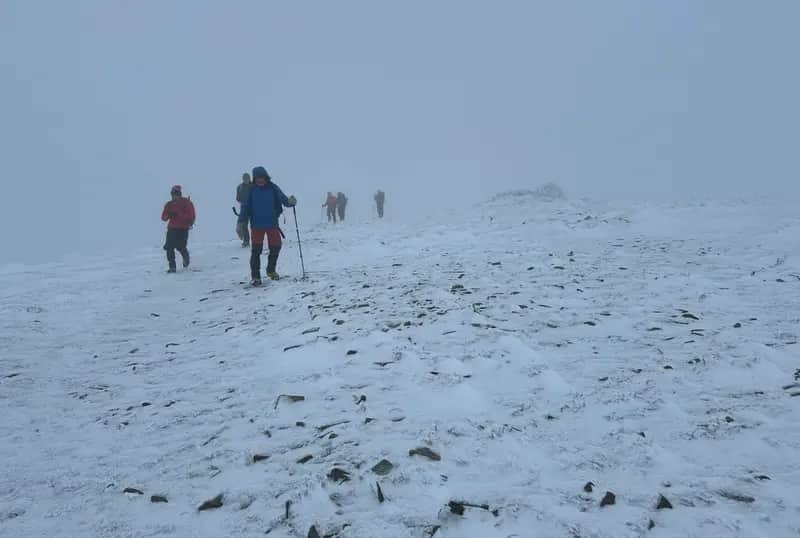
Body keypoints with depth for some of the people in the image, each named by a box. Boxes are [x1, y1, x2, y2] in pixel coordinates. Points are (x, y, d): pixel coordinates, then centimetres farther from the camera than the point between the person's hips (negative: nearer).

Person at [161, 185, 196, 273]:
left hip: (183, 229, -4)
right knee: (169, 247, -6)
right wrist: (168, 214, -17)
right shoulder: (169, 204, 9)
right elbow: (164, 218, 6)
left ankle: (186, 257, 25)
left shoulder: (186, 203, -5)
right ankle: (172, 267, 1)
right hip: (172, 228, 4)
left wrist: (178, 214, -25)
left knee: (180, 247, -11)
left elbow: (190, 217, -14)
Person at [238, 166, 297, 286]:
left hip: (272, 223, 2)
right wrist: (241, 221, -6)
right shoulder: (251, 190, -2)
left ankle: (271, 270, 28)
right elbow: (245, 206, 0)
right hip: (257, 225, -1)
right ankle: (255, 276, 3)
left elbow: (283, 199, -5)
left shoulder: (273, 188, -2)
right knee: (256, 250, -5)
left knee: (276, 247, 6)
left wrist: (290, 202, -27)